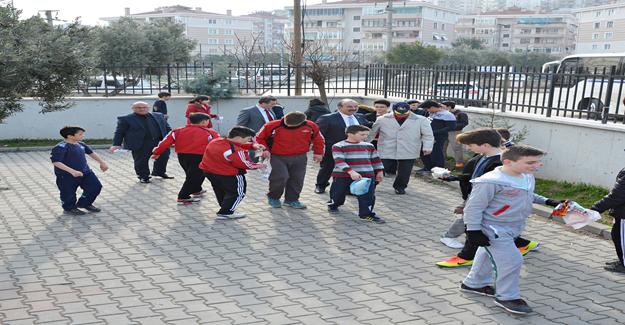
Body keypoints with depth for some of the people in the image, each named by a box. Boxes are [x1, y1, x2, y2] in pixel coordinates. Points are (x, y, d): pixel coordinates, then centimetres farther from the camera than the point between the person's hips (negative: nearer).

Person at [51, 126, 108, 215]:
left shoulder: (80, 144, 3)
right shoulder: (61, 147, -22)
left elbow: (91, 153, 20)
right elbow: (56, 162, -30)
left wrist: (102, 162, 22)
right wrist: (72, 171, -38)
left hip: (85, 172, 7)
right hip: (67, 176, -7)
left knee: (96, 186, 7)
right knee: (69, 193, 6)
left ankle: (84, 204, 29)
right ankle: (69, 208, 34)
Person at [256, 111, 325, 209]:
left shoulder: (310, 126, -8)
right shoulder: (273, 126, -13)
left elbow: (318, 139, 9)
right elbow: (260, 138, 0)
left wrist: (318, 153, 7)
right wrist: (264, 149, -11)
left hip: (300, 158, 3)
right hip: (278, 157, -3)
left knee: (297, 179, 4)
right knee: (280, 178, -12)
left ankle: (292, 200, 23)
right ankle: (273, 198, 13)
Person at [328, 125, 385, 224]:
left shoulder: (369, 146, 7)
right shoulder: (338, 146, -10)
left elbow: (376, 159, 17)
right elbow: (339, 161, -22)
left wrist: (379, 172, 15)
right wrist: (351, 171, -32)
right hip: (343, 176, -3)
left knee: (368, 196, -7)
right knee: (338, 194, 14)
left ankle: (367, 214, 3)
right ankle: (333, 205, 41)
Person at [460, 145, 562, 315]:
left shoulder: (527, 177, -1)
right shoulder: (491, 182, -29)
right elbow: (474, 207, -23)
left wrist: (547, 201, 10)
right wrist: (473, 231, -24)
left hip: (512, 228, 9)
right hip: (493, 229, -9)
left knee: (488, 255, 22)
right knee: (511, 261, -8)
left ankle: (474, 283, 40)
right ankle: (507, 297, 11)